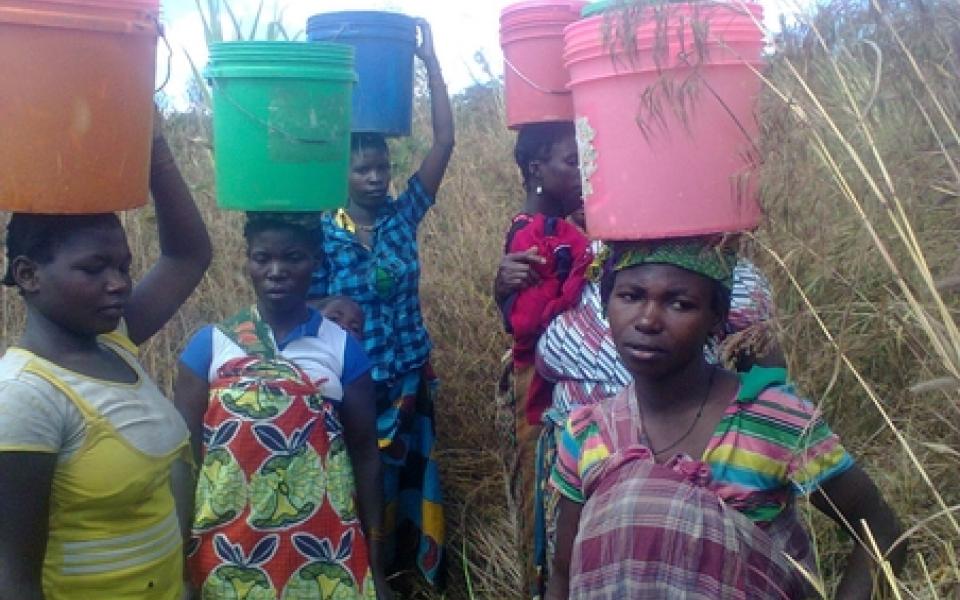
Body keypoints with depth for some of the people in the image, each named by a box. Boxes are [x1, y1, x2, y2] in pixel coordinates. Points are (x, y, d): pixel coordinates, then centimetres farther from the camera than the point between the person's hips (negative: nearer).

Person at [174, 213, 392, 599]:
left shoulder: (342, 347, -1)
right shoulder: (211, 343, -1)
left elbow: (365, 455, 2)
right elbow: (185, 453, 1)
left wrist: (375, 565, 2)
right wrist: (178, 562, 1)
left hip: (322, 553, 0)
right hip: (229, 552, 0)